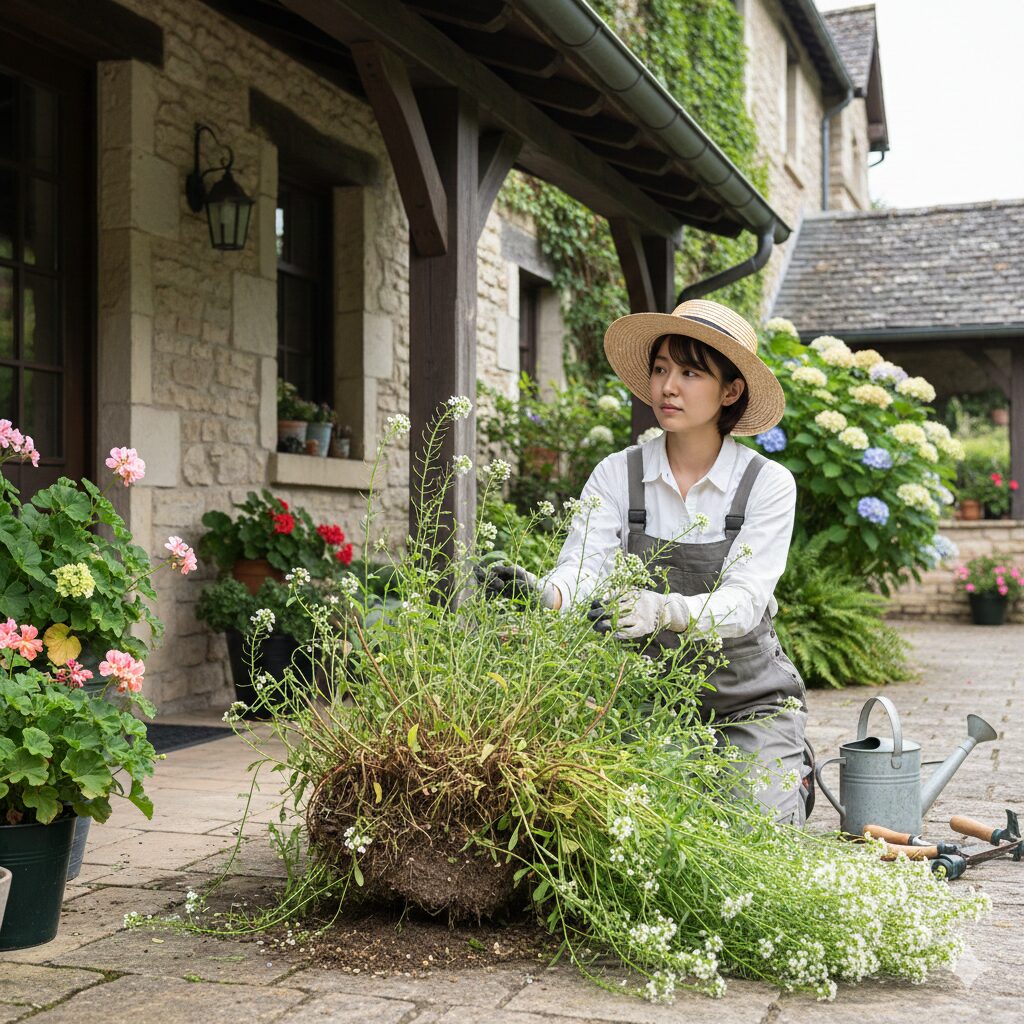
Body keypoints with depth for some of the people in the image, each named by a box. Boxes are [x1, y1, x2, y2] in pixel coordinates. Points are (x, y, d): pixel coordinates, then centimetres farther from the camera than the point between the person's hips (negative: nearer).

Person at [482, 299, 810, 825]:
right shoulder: (617, 475, -5)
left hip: (747, 698, -1)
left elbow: (743, 602, -22)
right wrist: (544, 593, -43)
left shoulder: (768, 484, -10)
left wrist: (663, 610, -43)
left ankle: (792, 774, 17)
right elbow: (582, 569, -18)